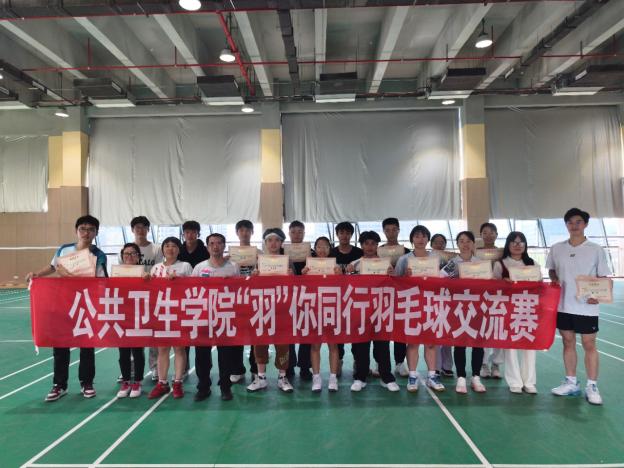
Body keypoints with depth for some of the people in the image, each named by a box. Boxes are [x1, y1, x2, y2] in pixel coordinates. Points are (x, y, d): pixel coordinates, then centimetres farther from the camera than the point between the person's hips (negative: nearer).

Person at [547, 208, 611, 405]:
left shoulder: (596, 250, -3)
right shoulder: (556, 249, 3)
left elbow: (603, 277, -1)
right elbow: (551, 270, 16)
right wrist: (555, 280, -5)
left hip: (586, 307, -2)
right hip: (563, 305, 3)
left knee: (589, 345, 4)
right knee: (568, 342, 11)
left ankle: (592, 386, 16)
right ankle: (571, 383, 23)